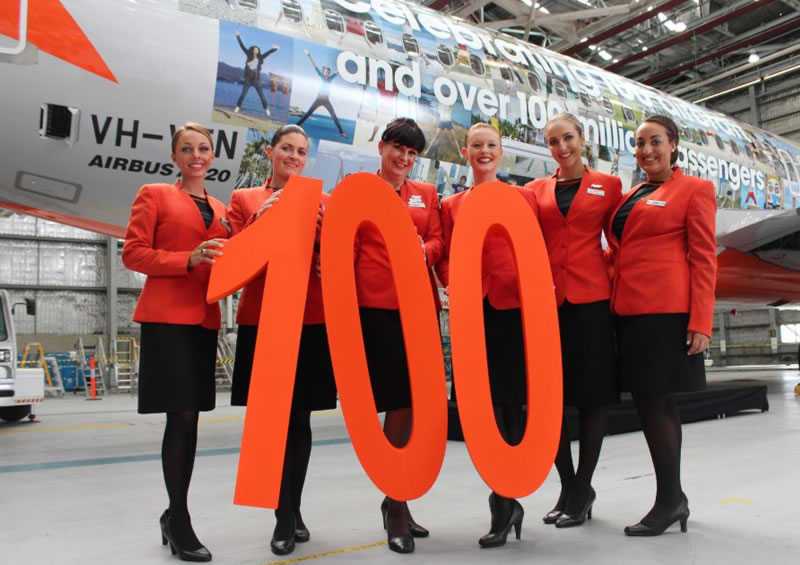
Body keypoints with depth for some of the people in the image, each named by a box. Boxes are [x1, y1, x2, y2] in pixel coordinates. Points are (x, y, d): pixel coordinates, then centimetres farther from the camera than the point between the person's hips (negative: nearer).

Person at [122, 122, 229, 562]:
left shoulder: (220, 209, 17)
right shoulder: (154, 195, 3)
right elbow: (133, 253, -4)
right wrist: (189, 259, -16)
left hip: (205, 319, 5)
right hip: (167, 317, -5)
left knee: (189, 417, 9)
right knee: (182, 416, -7)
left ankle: (174, 514, 23)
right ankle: (179, 520, 7)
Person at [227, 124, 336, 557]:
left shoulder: (323, 201, 11)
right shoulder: (244, 199, 10)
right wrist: (258, 220, -11)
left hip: (312, 318, 1)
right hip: (261, 316, 0)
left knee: (300, 418, 7)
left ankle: (293, 510, 23)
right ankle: (285, 518, 14)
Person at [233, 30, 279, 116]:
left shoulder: (260, 57, 6)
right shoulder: (249, 55, 5)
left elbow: (268, 53, 10)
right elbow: (242, 46, 6)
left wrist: (275, 48, 8)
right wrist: (238, 36, 7)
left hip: (256, 80, 0)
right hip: (248, 79, 0)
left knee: (261, 95, 1)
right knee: (243, 94, 0)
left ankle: (266, 108, 7)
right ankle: (238, 107, 8)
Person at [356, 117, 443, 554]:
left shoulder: (426, 193, 18)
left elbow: (437, 241, 12)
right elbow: (347, 243, 1)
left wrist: (425, 250, -11)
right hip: (375, 303, -4)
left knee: (408, 400, 7)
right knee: (398, 401, -4)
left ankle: (395, 498, 24)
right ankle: (397, 503, 12)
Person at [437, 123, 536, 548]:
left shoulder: (523, 197, 11)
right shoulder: (451, 205, 15)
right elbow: (445, 259, 13)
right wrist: (454, 280, -8)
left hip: (516, 306, -1)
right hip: (472, 310, 2)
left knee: (512, 404, 0)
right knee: (486, 407, 3)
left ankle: (505, 501, 14)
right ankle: (506, 502, 18)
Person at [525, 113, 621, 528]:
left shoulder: (608, 186, 8)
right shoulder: (536, 190, 12)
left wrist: (609, 275, -5)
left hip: (592, 298, -2)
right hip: (548, 299, 2)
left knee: (592, 394, 2)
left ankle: (581, 493, 16)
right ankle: (569, 487, 21)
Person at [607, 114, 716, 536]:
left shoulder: (694, 190, 1)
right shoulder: (630, 196, 19)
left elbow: (704, 258, -6)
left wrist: (700, 322, -14)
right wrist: (613, 302, 8)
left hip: (666, 311, -7)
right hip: (628, 311, 7)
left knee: (654, 401, -5)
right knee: (653, 403, 11)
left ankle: (668, 500, 8)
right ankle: (674, 499, 22)